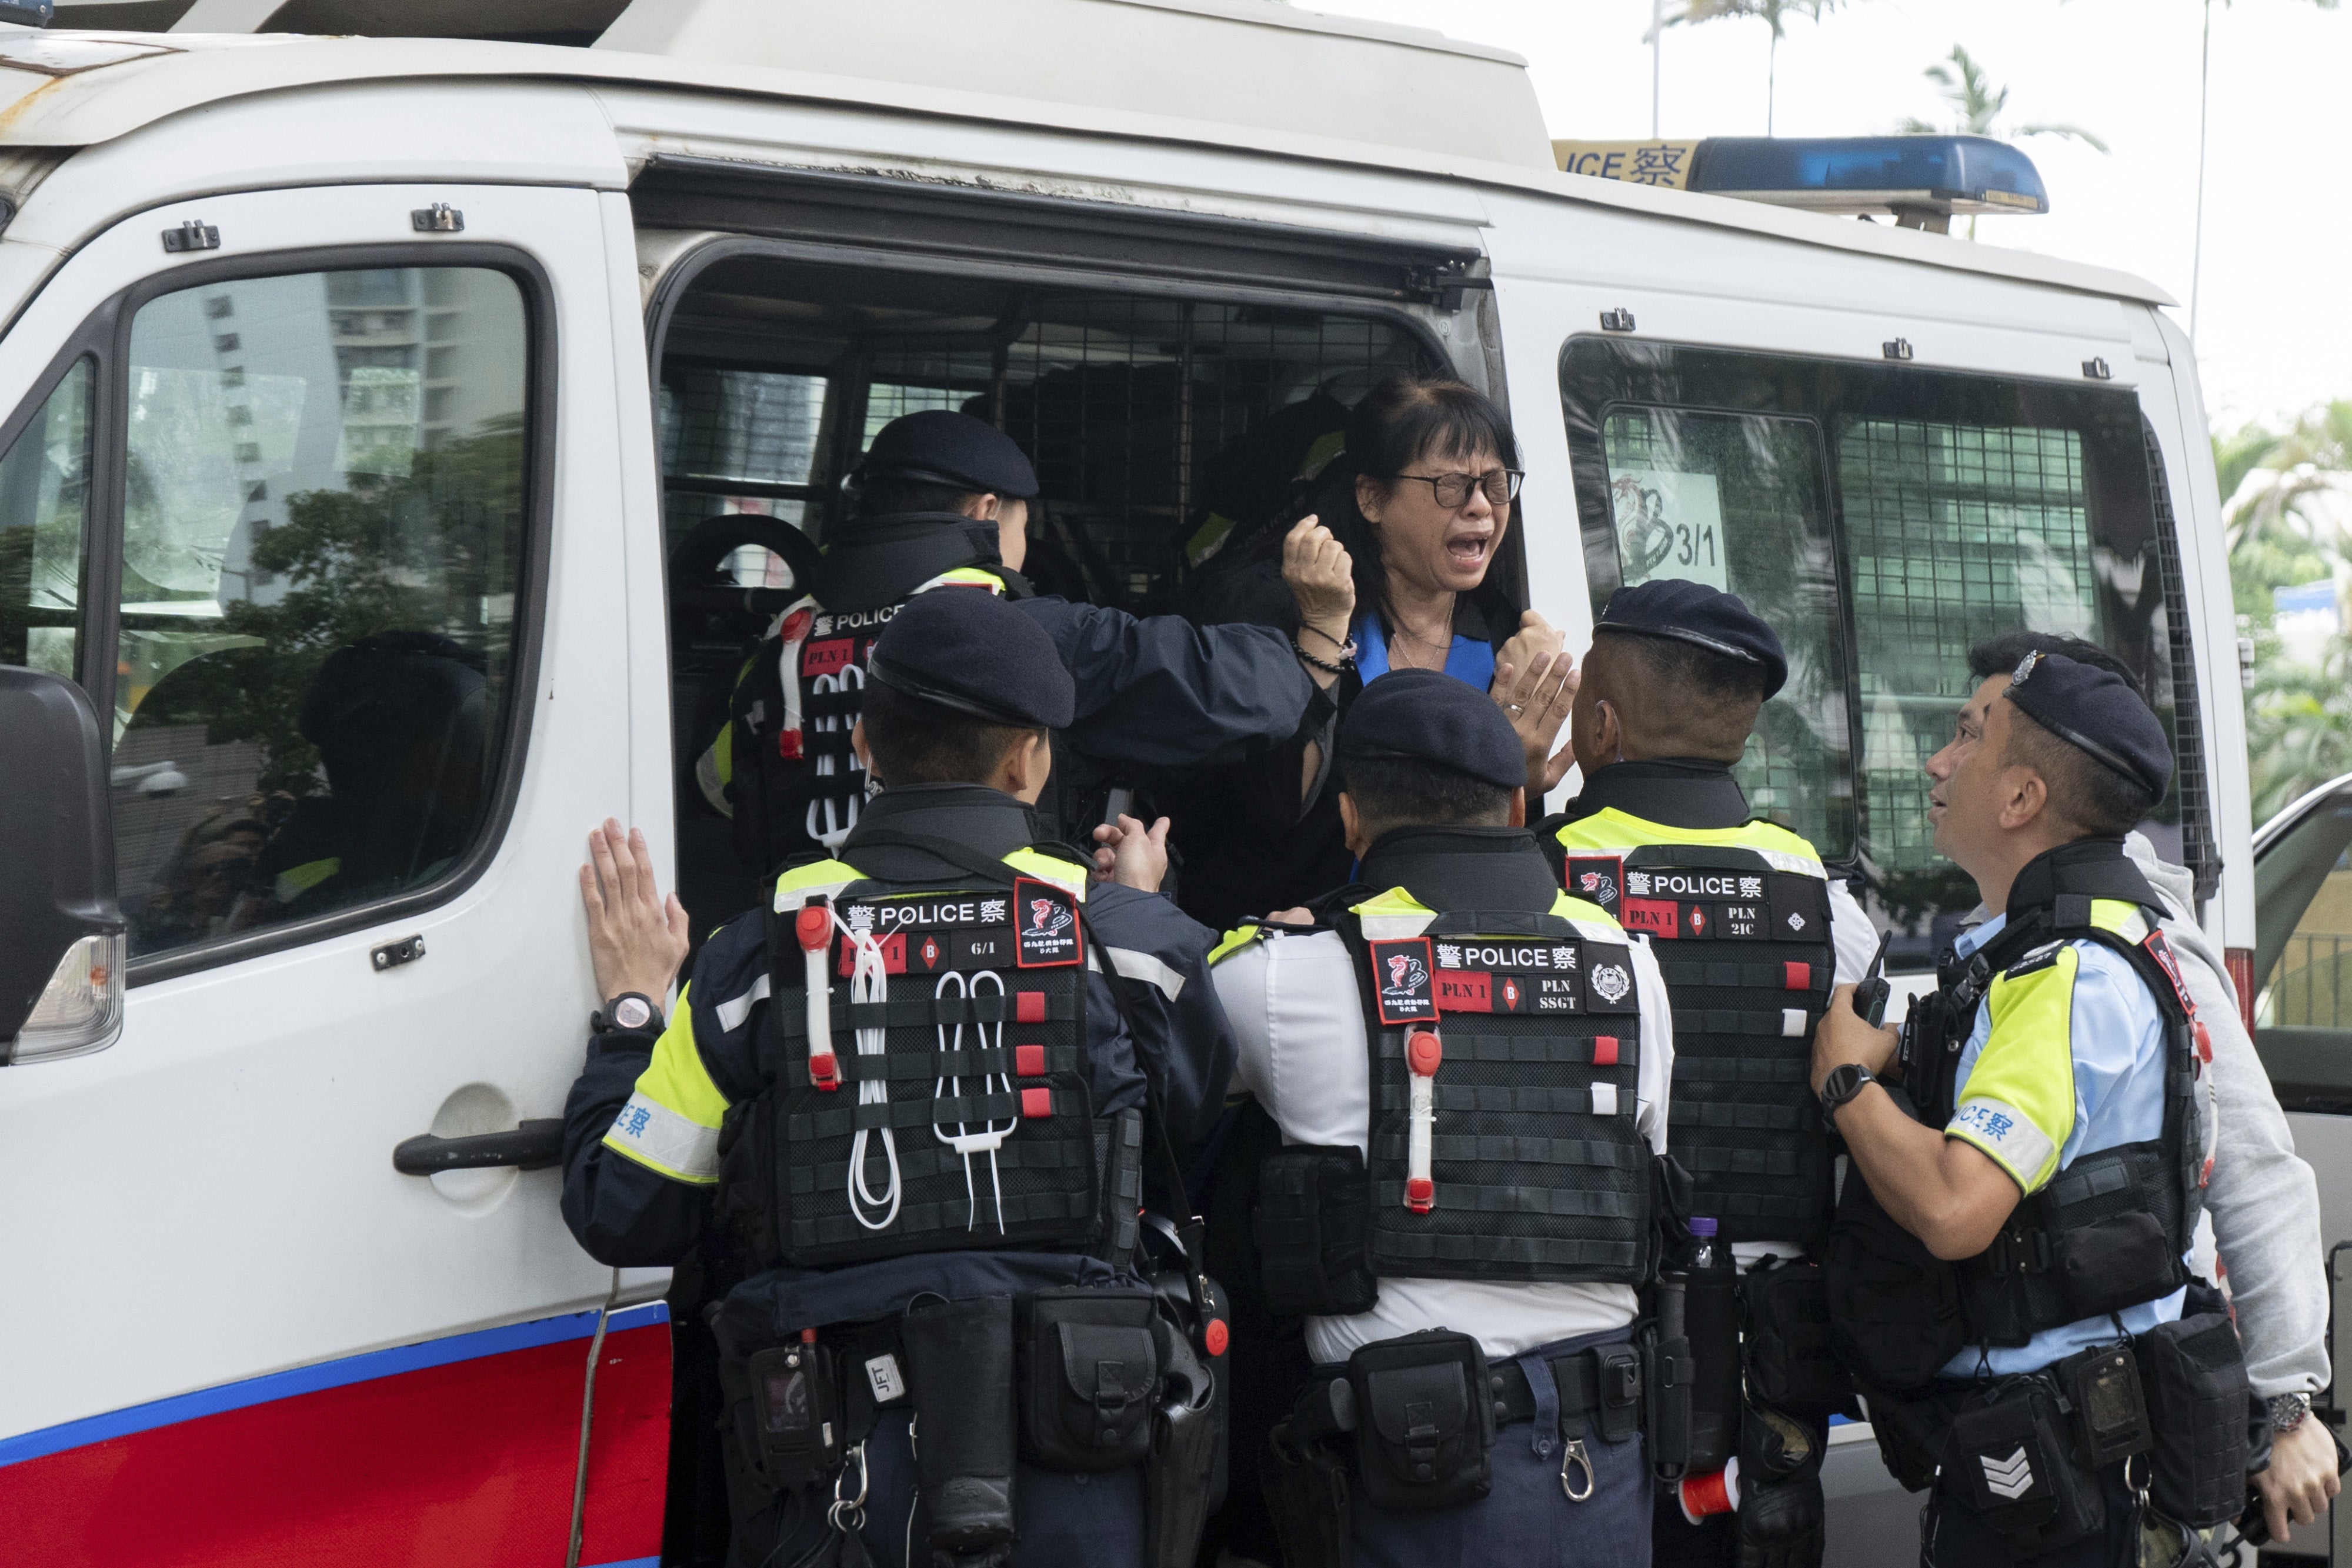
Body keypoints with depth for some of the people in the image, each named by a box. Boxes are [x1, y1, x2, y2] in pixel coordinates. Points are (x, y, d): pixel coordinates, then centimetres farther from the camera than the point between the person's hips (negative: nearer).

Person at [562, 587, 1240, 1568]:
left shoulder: (758, 957, 0)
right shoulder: (1133, 941, 1)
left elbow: (619, 1215, 3)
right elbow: (1201, 1107, 21)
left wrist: (631, 1012, 20)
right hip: (1072, 1474, 0)